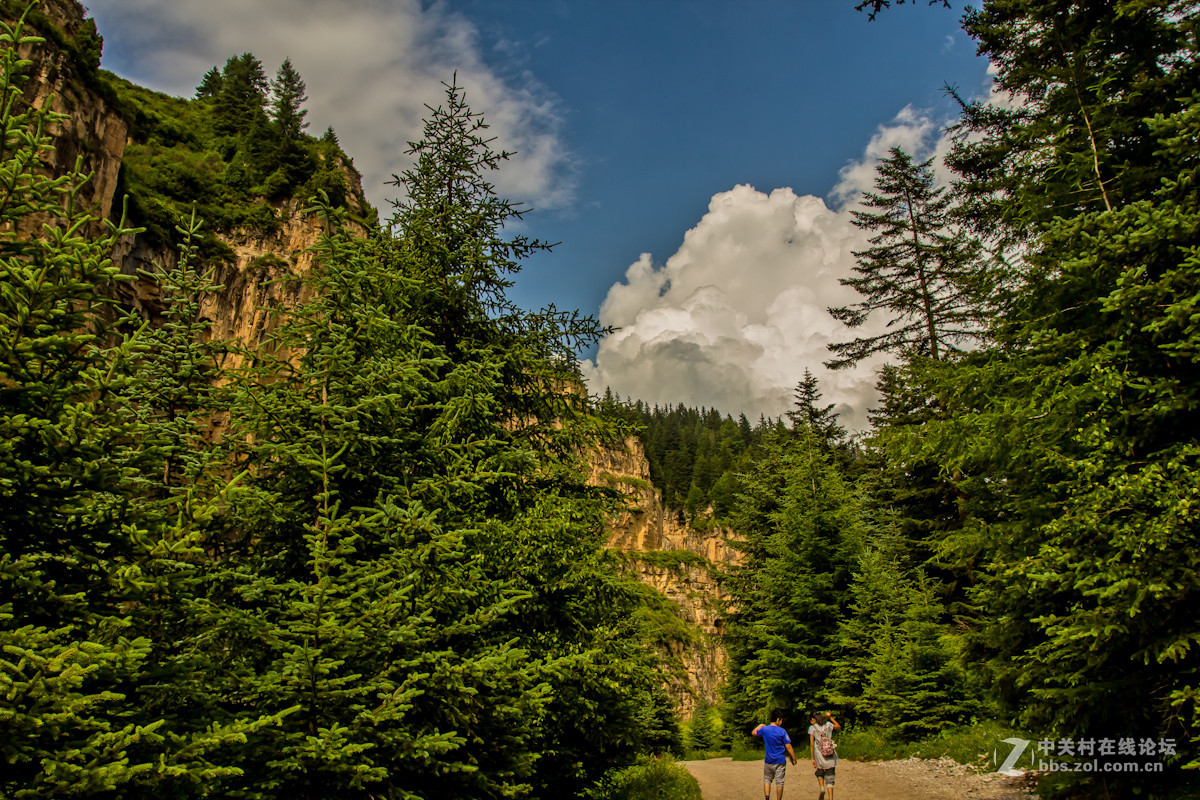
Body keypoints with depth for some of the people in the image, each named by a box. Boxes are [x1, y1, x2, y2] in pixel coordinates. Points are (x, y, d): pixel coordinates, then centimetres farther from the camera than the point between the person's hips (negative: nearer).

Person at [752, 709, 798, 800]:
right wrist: (794, 759, 1)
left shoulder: (764, 729, -5)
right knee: (779, 782, 7)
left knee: (767, 780, 14)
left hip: (768, 760, 2)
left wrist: (760, 726, 30)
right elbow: (788, 747, -10)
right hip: (780, 761, -2)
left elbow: (753, 733, 14)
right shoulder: (782, 731, -11)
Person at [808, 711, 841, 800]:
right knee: (829, 778, 11)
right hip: (830, 756, 2)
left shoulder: (812, 728, -1)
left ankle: (822, 787, -2)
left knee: (819, 773, 24)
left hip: (819, 754, -2)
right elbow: (839, 727, 24)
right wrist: (830, 717, 23)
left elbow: (811, 744, -5)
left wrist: (812, 758, -2)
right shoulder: (828, 725, 5)